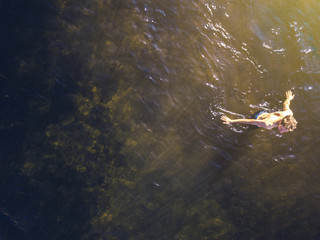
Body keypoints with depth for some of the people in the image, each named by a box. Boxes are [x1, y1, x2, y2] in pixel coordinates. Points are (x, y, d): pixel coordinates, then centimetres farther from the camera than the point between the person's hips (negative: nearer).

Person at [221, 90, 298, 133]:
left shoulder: (289, 113, -33)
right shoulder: (268, 124, -49)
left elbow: (285, 105, -8)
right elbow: (249, 121, -42)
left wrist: (288, 98, 17)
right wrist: (231, 121, -34)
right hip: (256, 119, -5)